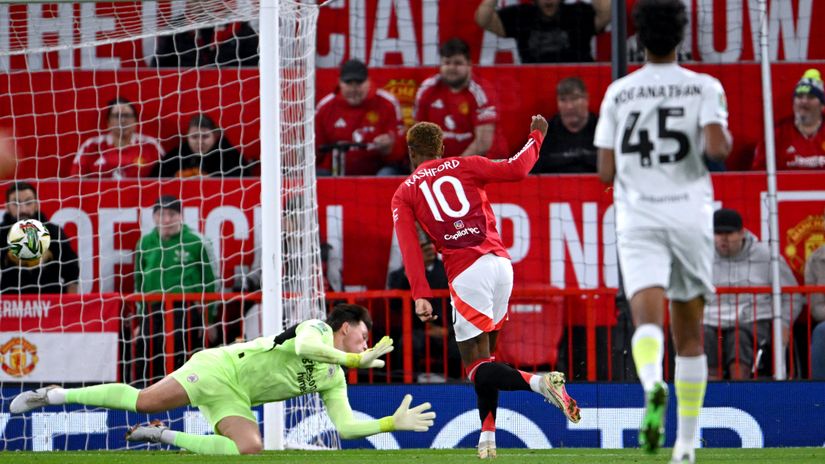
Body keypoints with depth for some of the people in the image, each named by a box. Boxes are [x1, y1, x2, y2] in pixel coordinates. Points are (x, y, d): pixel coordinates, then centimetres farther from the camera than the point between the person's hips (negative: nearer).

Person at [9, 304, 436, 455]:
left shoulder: (333, 379, 15)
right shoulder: (317, 330, -6)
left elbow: (345, 426, 10)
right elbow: (304, 348, -30)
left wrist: (394, 422, 3)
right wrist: (357, 359, -23)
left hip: (235, 400, 7)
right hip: (222, 367, -7)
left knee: (249, 449, -22)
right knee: (145, 400, -20)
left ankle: (166, 436, -7)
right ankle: (54, 395, -4)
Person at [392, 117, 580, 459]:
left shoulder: (404, 194, 11)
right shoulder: (464, 166, 14)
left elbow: (409, 248, -1)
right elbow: (516, 169, 3)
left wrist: (420, 296, -8)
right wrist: (536, 136, 19)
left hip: (465, 274, -4)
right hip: (501, 262, 4)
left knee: (478, 369, -4)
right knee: (485, 354, 18)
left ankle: (539, 383, -30)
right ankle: (488, 438, 13)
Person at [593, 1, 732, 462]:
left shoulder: (618, 92, 7)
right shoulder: (704, 87, 1)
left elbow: (606, 171, 6)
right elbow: (717, 147, -15)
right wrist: (727, 139, 8)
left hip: (637, 215, 0)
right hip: (690, 212, 0)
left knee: (647, 317, -16)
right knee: (690, 332, 12)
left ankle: (653, 382, -50)